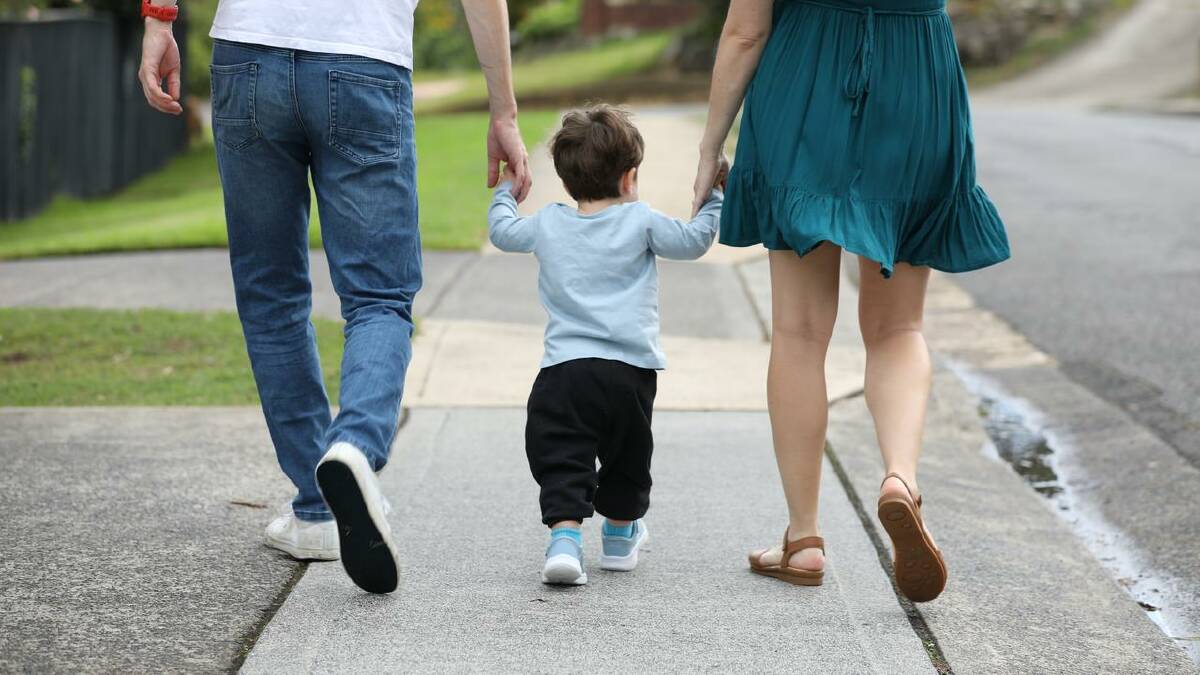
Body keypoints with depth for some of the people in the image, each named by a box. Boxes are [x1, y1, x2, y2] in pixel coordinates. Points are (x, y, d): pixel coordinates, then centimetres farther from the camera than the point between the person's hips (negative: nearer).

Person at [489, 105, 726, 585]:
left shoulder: (547, 224, 11)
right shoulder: (639, 221, 2)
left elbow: (502, 231, 28)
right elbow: (693, 241, 8)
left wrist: (505, 191, 46)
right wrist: (713, 198, 23)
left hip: (563, 369, 1)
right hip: (630, 369, 0)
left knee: (561, 460, -3)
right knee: (627, 456, 20)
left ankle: (565, 535, -24)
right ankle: (620, 536, 35)